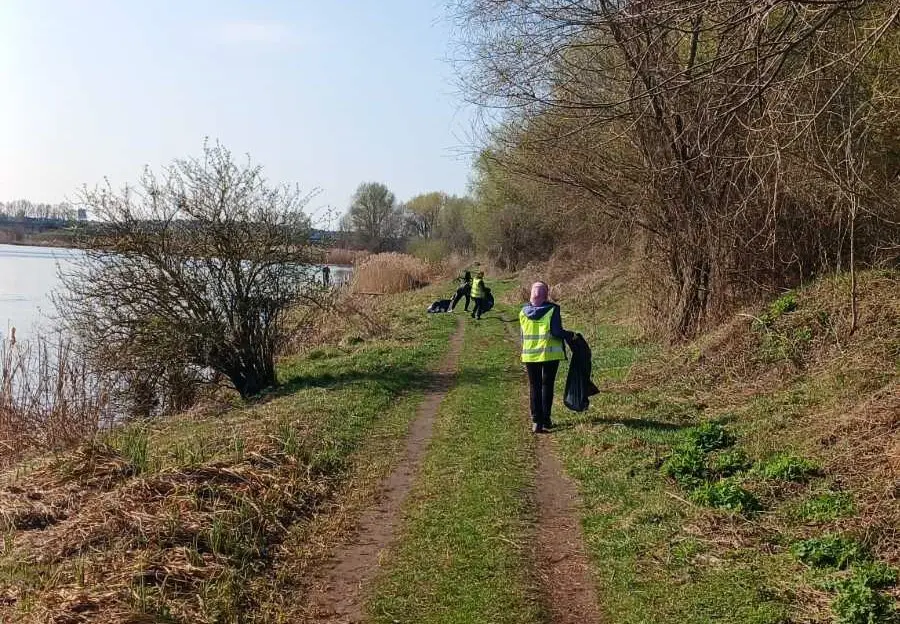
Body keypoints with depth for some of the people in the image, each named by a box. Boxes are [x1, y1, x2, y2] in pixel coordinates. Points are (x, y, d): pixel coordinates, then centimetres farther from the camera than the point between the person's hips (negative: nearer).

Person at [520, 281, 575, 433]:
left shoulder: (524, 312, 1)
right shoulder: (552, 310, -11)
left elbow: (523, 335, 8)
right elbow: (557, 332, -16)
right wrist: (571, 335, 1)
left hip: (529, 355, 3)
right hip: (550, 354, -2)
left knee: (534, 387, 10)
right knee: (547, 386, 11)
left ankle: (536, 421, 6)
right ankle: (545, 419, 14)